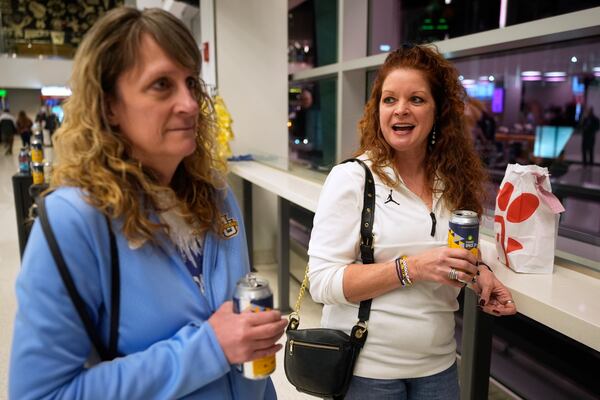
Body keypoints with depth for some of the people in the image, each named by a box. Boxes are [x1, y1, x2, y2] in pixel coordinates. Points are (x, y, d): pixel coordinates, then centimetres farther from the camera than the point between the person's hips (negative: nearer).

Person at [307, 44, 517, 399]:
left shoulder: (454, 182, 0)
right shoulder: (351, 178, -15)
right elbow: (322, 283, -19)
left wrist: (478, 273, -7)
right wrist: (410, 267, -27)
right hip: (366, 369, -4)